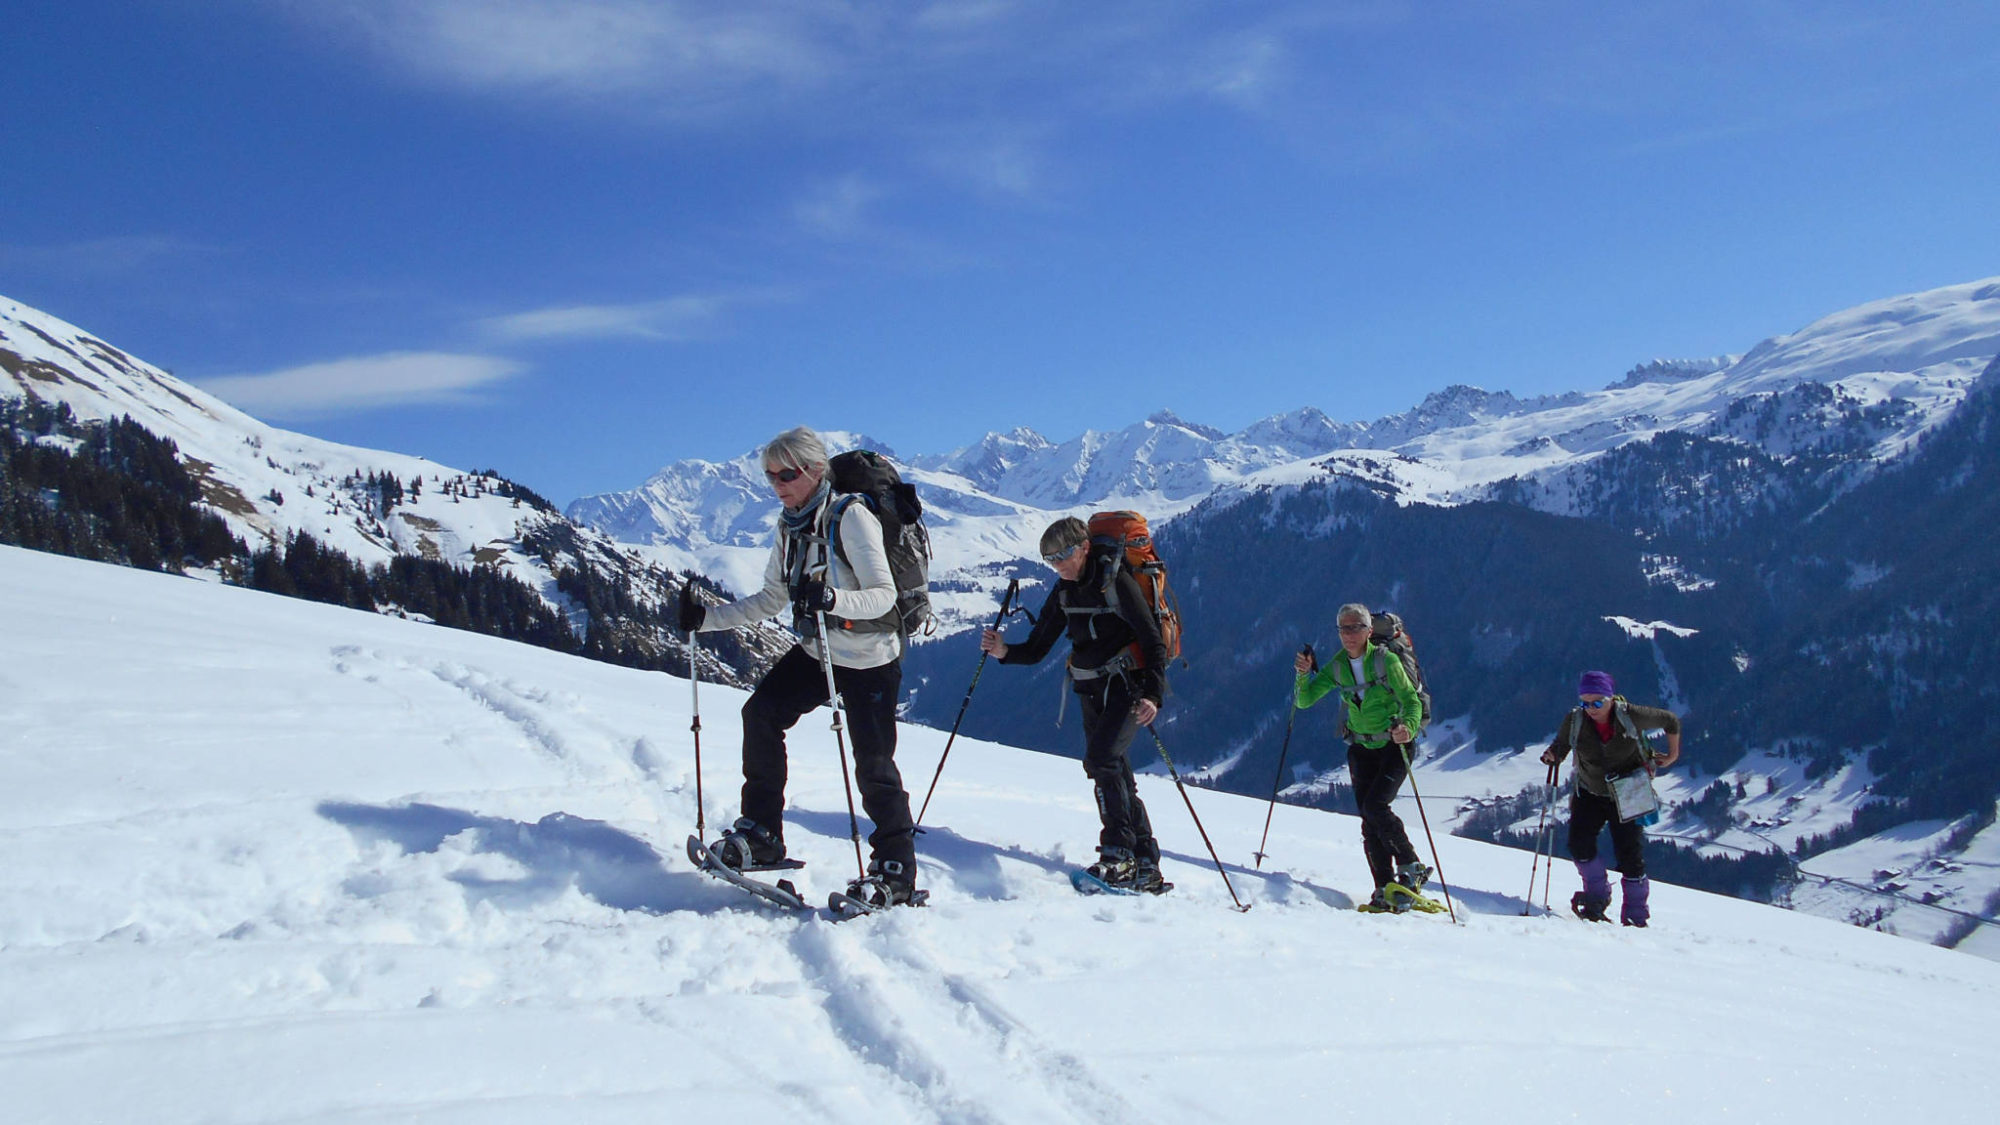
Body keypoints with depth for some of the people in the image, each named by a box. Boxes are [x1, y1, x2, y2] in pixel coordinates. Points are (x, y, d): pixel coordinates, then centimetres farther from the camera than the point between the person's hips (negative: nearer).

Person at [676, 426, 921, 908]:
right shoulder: (790, 527, 4)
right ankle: (762, 833, -2)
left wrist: (831, 599, -43)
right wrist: (706, 618, 1)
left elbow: (883, 594, -25)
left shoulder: (850, 516, -18)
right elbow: (772, 600, 10)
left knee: (873, 765, -7)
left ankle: (896, 870, 8)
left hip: (870, 659, -7)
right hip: (816, 651, 7)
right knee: (760, 712, -11)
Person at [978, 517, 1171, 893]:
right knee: (1114, 774, 7)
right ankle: (1146, 867, 13)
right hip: (1092, 690, 7)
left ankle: (1120, 855, -22)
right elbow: (1037, 648, 7)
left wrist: (1153, 694, -29)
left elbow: (1154, 641, -17)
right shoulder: (1065, 591, 6)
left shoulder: (1116, 582, -14)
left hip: (1127, 685, -7)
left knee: (1101, 757, -25)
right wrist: (1005, 652, -14)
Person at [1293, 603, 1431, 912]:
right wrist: (1303, 675, -21)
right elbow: (1304, 701, -2)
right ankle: (1385, 890, 1)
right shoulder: (1338, 666, 0)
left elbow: (1412, 701, -15)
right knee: (1369, 822, -3)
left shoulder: (1386, 660, -13)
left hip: (1394, 746, -5)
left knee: (1375, 806, -21)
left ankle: (1412, 868, -4)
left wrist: (1408, 728, -35)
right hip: (1361, 748, 5)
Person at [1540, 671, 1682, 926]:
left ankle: (1636, 917, 9)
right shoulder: (1574, 721, -13)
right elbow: (1561, 745, -5)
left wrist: (1672, 754, 2)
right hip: (1590, 794, 3)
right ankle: (1598, 896, 8)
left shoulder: (1631, 716, -19)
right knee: (1579, 844, -14)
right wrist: (1552, 755, -28)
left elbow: (1671, 721, -3)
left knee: (1630, 855, -5)